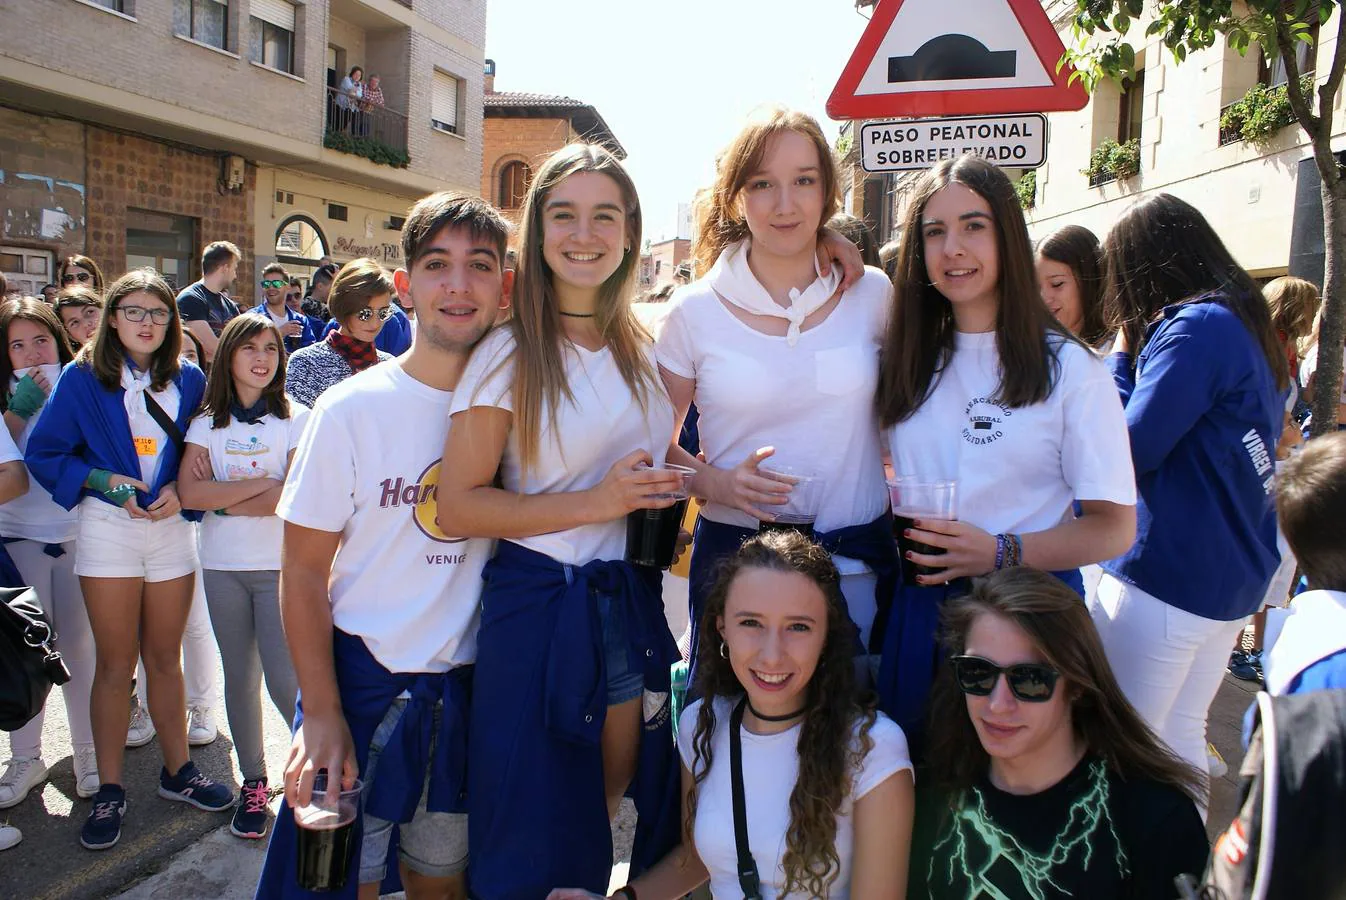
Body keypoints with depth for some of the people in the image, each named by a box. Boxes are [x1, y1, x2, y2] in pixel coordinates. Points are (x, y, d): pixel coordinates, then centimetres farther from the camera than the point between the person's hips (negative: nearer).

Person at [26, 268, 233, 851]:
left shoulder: (188, 380, 4)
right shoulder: (82, 378, -3)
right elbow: (43, 453, -2)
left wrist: (178, 489, -8)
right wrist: (103, 481, -15)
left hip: (172, 529, 2)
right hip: (109, 532, -2)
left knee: (165, 658, 13)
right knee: (116, 663, 4)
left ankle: (177, 770, 27)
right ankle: (109, 790, 19)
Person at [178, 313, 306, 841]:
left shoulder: (295, 419, -3)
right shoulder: (207, 422, 6)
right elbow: (189, 492, -7)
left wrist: (222, 497, -9)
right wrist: (260, 483, -13)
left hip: (281, 566, -3)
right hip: (222, 566, 4)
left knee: (285, 681, -8)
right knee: (240, 678, 12)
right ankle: (253, 781, 26)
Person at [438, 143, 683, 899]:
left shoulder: (646, 347, 5)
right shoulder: (509, 355, -10)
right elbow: (458, 506, -13)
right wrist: (595, 503, -20)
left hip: (634, 606, 5)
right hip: (537, 609, -4)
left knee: (606, 815, 20)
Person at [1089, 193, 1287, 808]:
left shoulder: (1196, 327, -17)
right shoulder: (1249, 326, 13)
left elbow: (1130, 447, -17)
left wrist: (1122, 354, -5)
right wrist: (1135, 353, 7)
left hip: (1166, 575, -9)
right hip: (1233, 578, 9)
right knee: (1179, 736, 19)